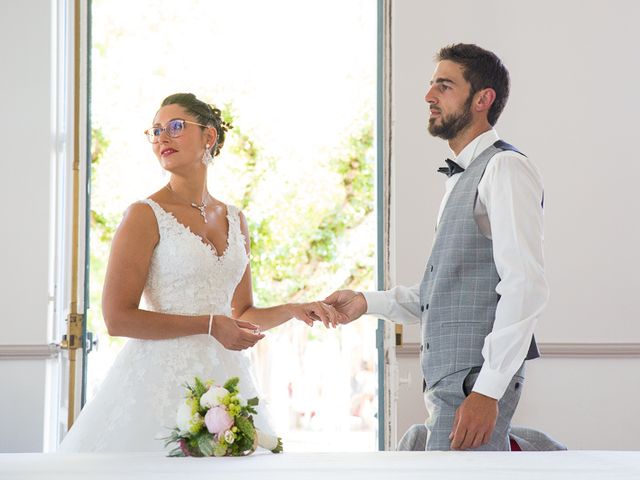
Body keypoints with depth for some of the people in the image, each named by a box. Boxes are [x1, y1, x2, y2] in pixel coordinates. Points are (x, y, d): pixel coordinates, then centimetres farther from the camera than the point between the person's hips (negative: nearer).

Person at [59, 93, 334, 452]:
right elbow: (118, 318, -12)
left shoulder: (235, 220, 13)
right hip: (164, 377, -5)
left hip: (224, 376, 5)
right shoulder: (146, 216, -5)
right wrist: (209, 325, -14)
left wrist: (295, 311, 4)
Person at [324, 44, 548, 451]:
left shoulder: (506, 169, -10)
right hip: (447, 378, 9)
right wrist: (367, 302, 12)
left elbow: (525, 287, -19)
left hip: (476, 382, -9)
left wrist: (487, 390, -23)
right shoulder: (461, 178, 20)